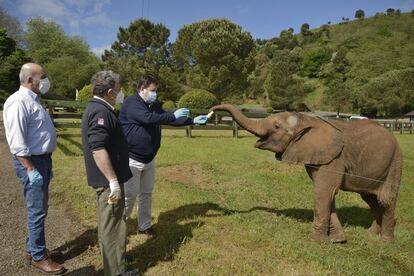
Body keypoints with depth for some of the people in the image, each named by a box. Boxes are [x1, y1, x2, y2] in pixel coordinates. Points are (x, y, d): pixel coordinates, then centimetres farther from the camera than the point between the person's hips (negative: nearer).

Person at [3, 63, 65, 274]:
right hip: (30, 161, -10)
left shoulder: (33, 100, 14)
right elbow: (17, 142, -23)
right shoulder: (18, 101, -17)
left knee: (39, 209, 18)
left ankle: (34, 249, 32)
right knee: (37, 211, 0)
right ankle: (38, 256, 15)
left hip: (42, 159, 10)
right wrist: (31, 170, -23)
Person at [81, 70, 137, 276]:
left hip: (107, 180, 11)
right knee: (112, 224, 1)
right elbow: (97, 149, -28)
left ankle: (115, 257, 41)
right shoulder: (100, 111, -20)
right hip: (108, 181, -11)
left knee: (110, 222, 23)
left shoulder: (97, 108, 13)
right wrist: (113, 182, -26)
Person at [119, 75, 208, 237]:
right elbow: (147, 118, -29)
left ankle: (144, 225, 30)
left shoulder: (153, 106, 10)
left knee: (146, 194, 15)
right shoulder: (131, 102, -14)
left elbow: (171, 120, 12)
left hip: (149, 160, 8)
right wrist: (174, 115, -26)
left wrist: (193, 121, 2)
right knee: (129, 195, 1)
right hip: (132, 159, -8)